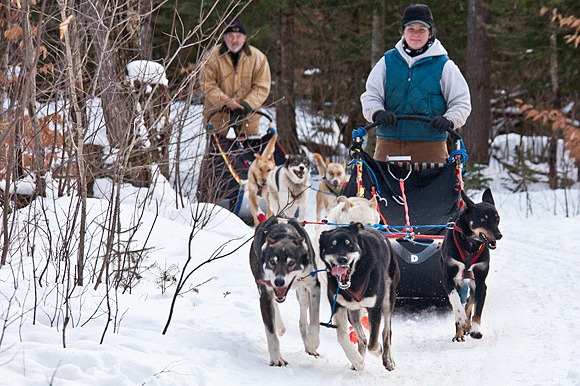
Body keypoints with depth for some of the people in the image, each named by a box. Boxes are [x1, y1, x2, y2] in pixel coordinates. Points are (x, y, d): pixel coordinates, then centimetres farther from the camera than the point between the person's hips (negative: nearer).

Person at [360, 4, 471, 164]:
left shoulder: (443, 65, 6)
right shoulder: (387, 62, 12)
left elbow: (461, 103, 7)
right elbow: (370, 96, 10)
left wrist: (448, 120, -14)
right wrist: (378, 113, -12)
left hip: (430, 144, -2)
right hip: (388, 144, 2)